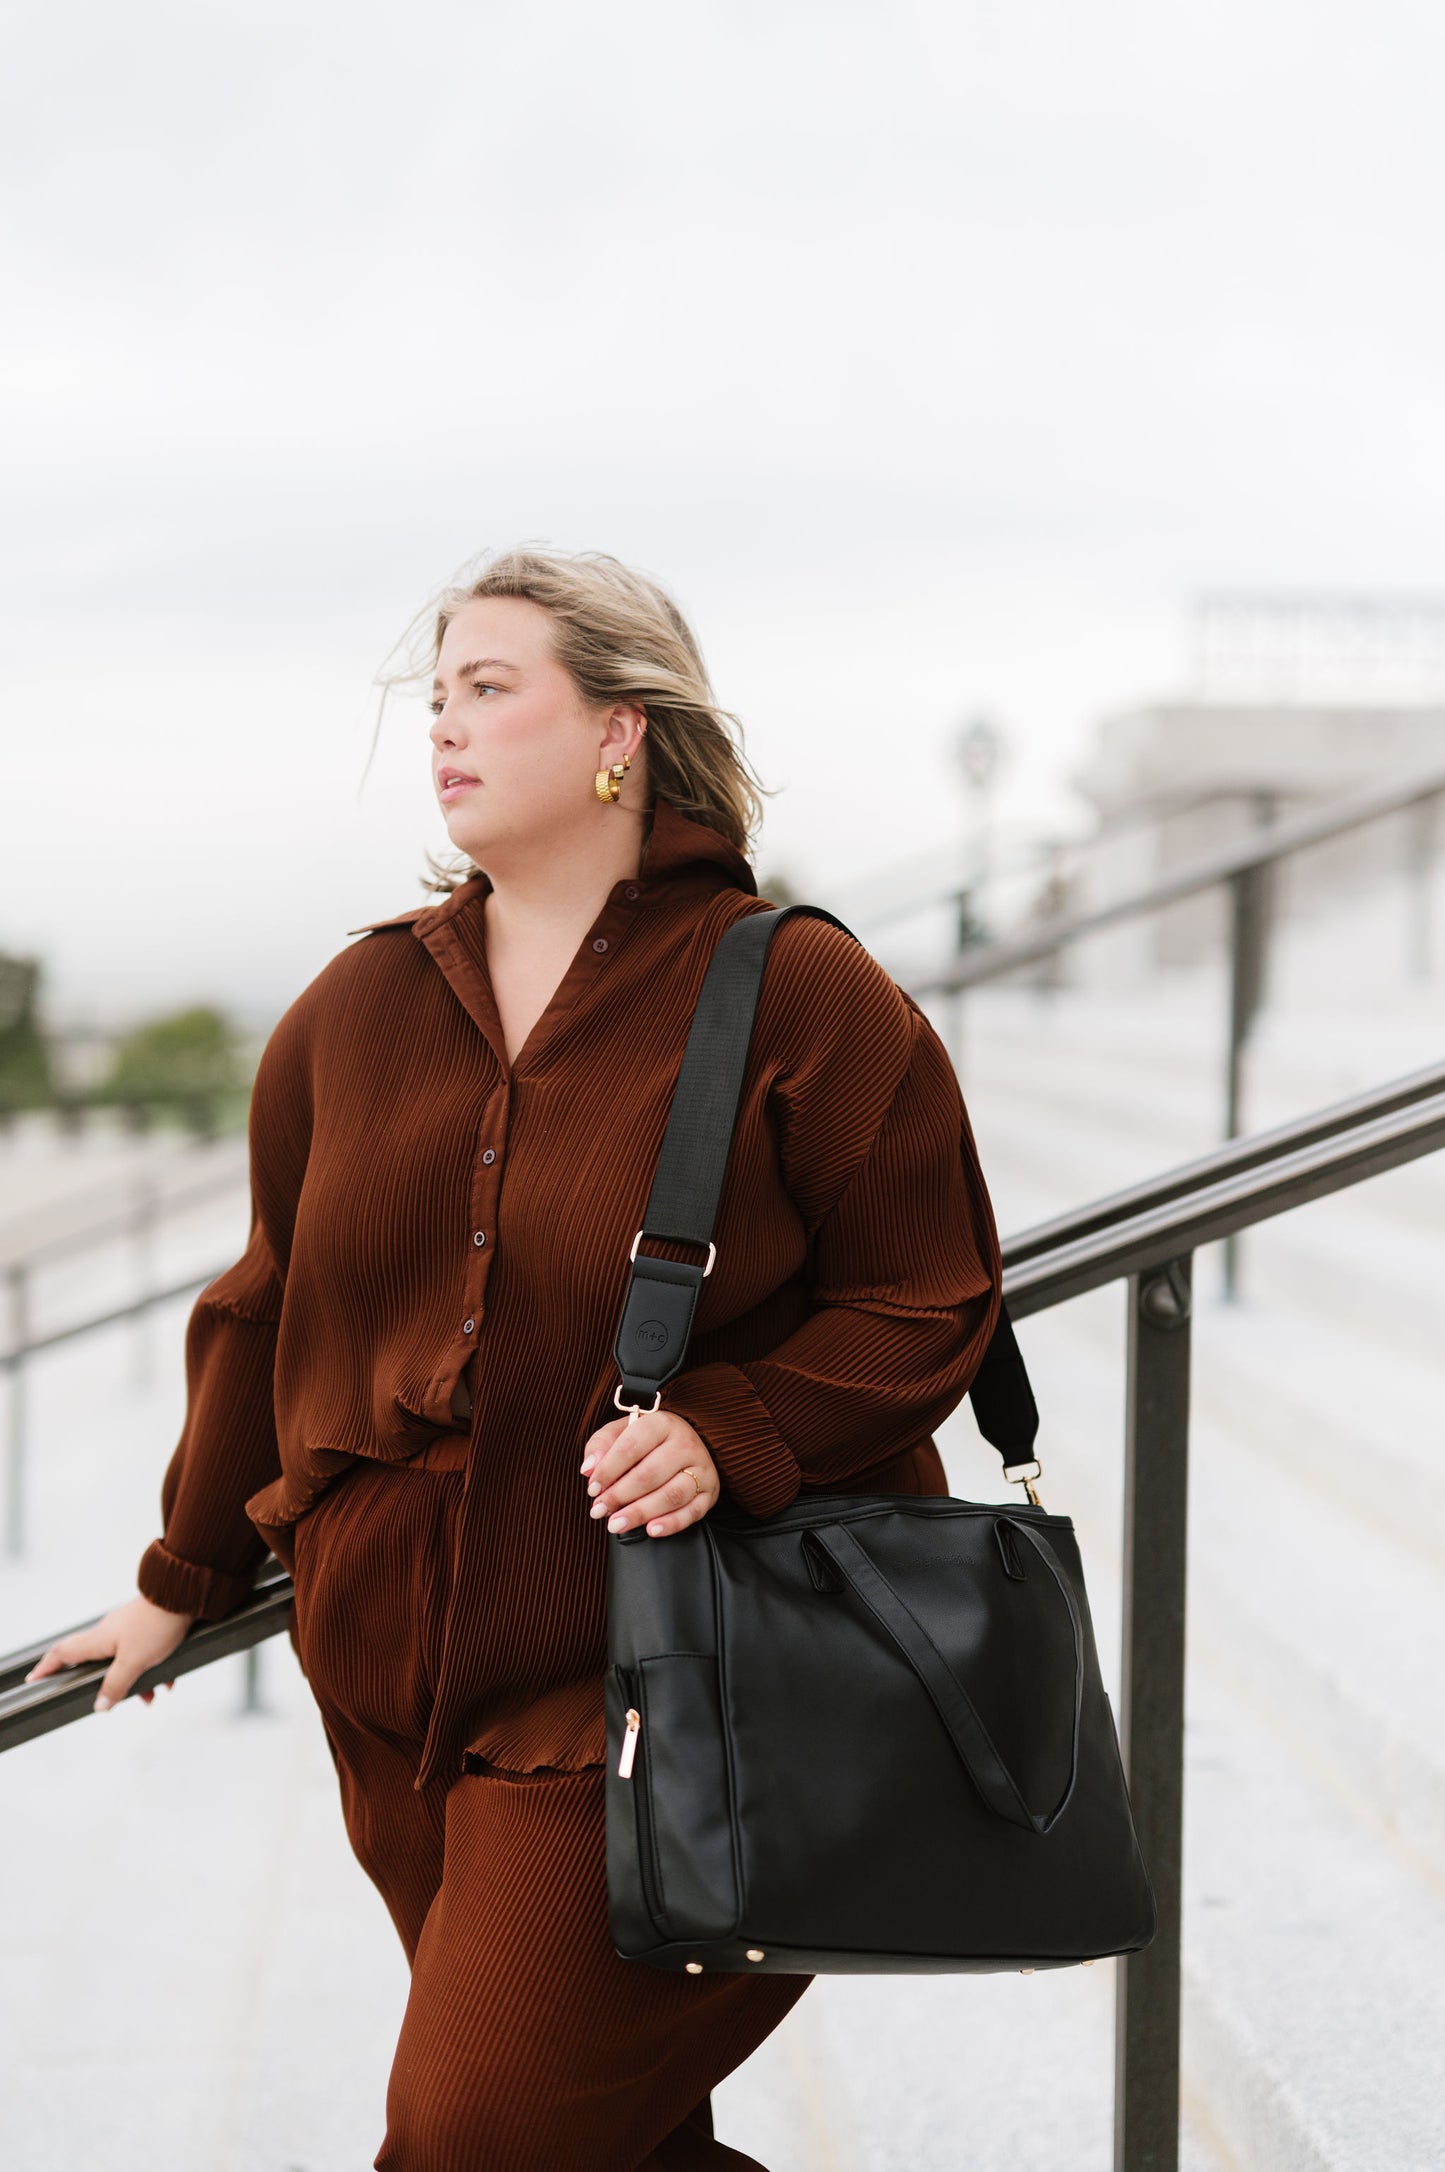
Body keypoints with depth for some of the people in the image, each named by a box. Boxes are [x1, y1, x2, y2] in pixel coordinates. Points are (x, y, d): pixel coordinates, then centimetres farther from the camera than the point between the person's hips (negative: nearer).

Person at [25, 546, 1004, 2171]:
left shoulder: (798, 997, -7)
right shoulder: (358, 1009, 8)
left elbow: (930, 1300, -5)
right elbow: (271, 1307, 18)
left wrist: (730, 1433, -21)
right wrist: (188, 1578, 24)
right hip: (401, 1695, 5)